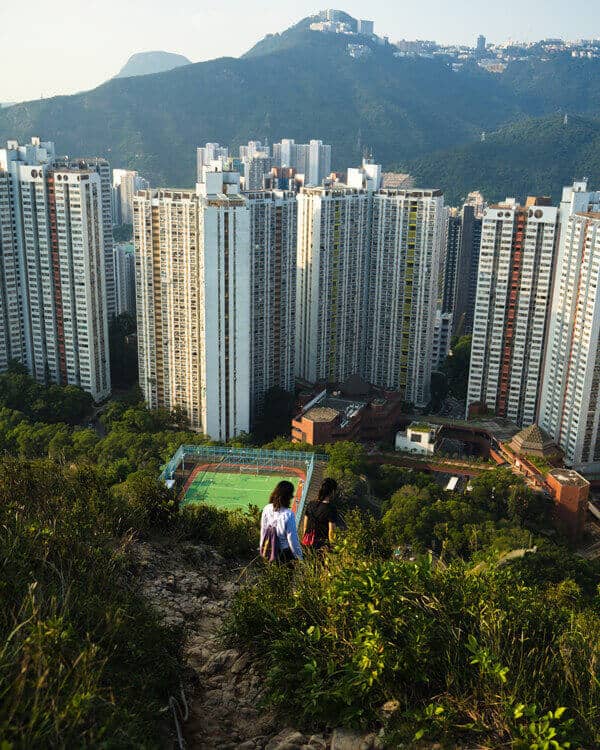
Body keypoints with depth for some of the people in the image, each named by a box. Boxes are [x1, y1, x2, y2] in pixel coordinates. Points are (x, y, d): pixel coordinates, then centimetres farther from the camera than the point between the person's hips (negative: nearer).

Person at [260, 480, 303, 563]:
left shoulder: (267, 509, -11)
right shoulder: (288, 515, -28)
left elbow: (263, 531, 1)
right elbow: (292, 538, -20)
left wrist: (262, 548, 17)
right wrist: (299, 557, -5)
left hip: (268, 552, 5)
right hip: (284, 553, -5)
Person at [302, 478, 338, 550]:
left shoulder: (311, 504, 2)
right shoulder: (331, 509, -14)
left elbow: (305, 526, 10)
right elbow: (331, 532, -13)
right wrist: (332, 546, -2)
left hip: (308, 544, 6)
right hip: (322, 544, -6)